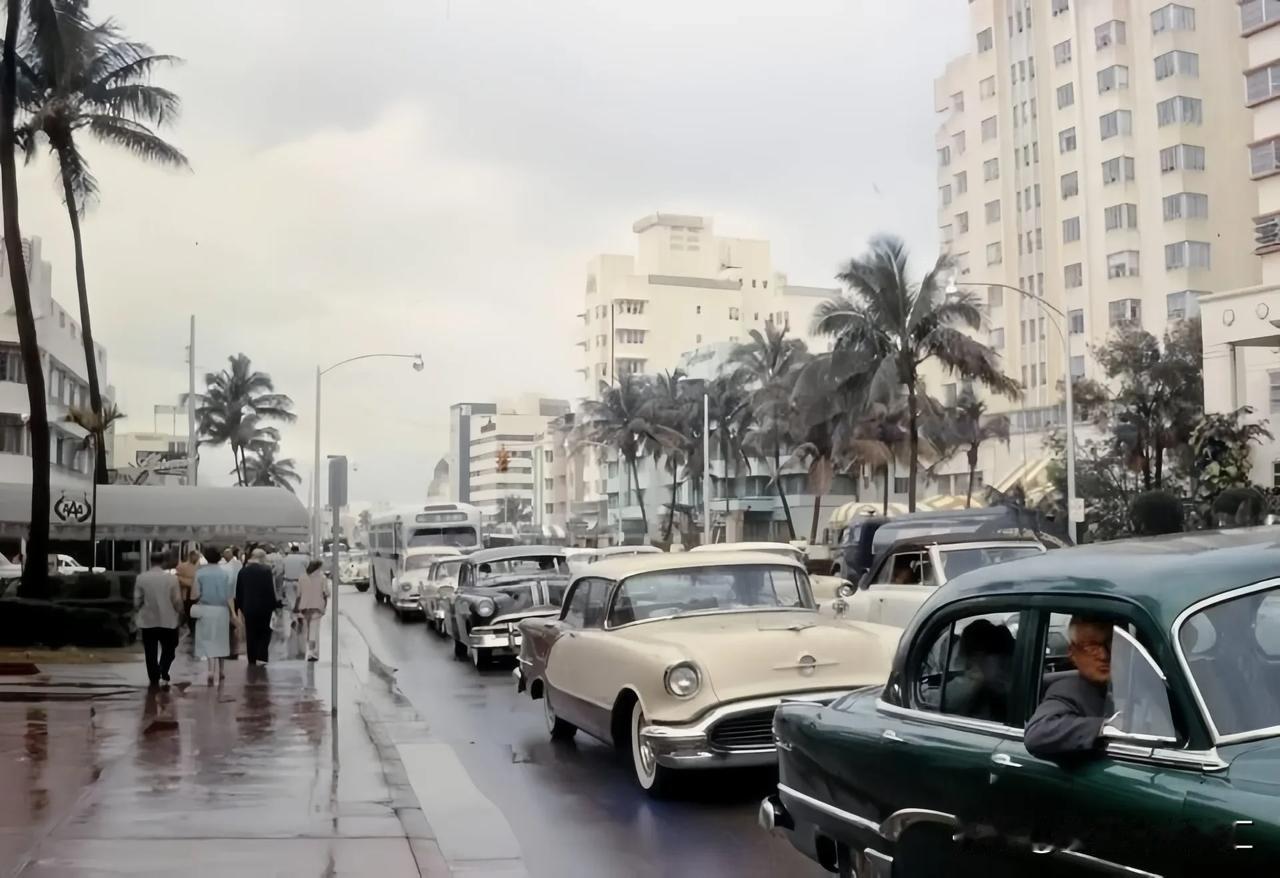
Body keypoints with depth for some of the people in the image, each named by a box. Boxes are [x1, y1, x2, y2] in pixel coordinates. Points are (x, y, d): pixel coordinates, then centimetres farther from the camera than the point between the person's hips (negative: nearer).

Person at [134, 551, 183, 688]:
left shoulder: (141, 578, -4)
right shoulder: (172, 578, -7)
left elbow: (137, 601, -2)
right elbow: (177, 601, -7)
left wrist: (138, 612, 17)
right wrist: (180, 615, 9)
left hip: (148, 621, 1)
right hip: (168, 620, -1)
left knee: (151, 653, 10)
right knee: (168, 650, 13)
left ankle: (154, 679, 12)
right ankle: (163, 675, -6)